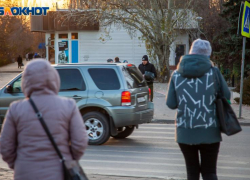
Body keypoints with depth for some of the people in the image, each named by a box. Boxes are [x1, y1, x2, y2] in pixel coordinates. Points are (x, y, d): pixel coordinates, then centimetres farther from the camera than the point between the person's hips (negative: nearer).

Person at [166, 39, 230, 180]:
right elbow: (226, 97, 2)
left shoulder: (177, 74, 0)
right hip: (209, 132, -1)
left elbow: (171, 104, 2)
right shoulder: (213, 72, -5)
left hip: (185, 132, 1)